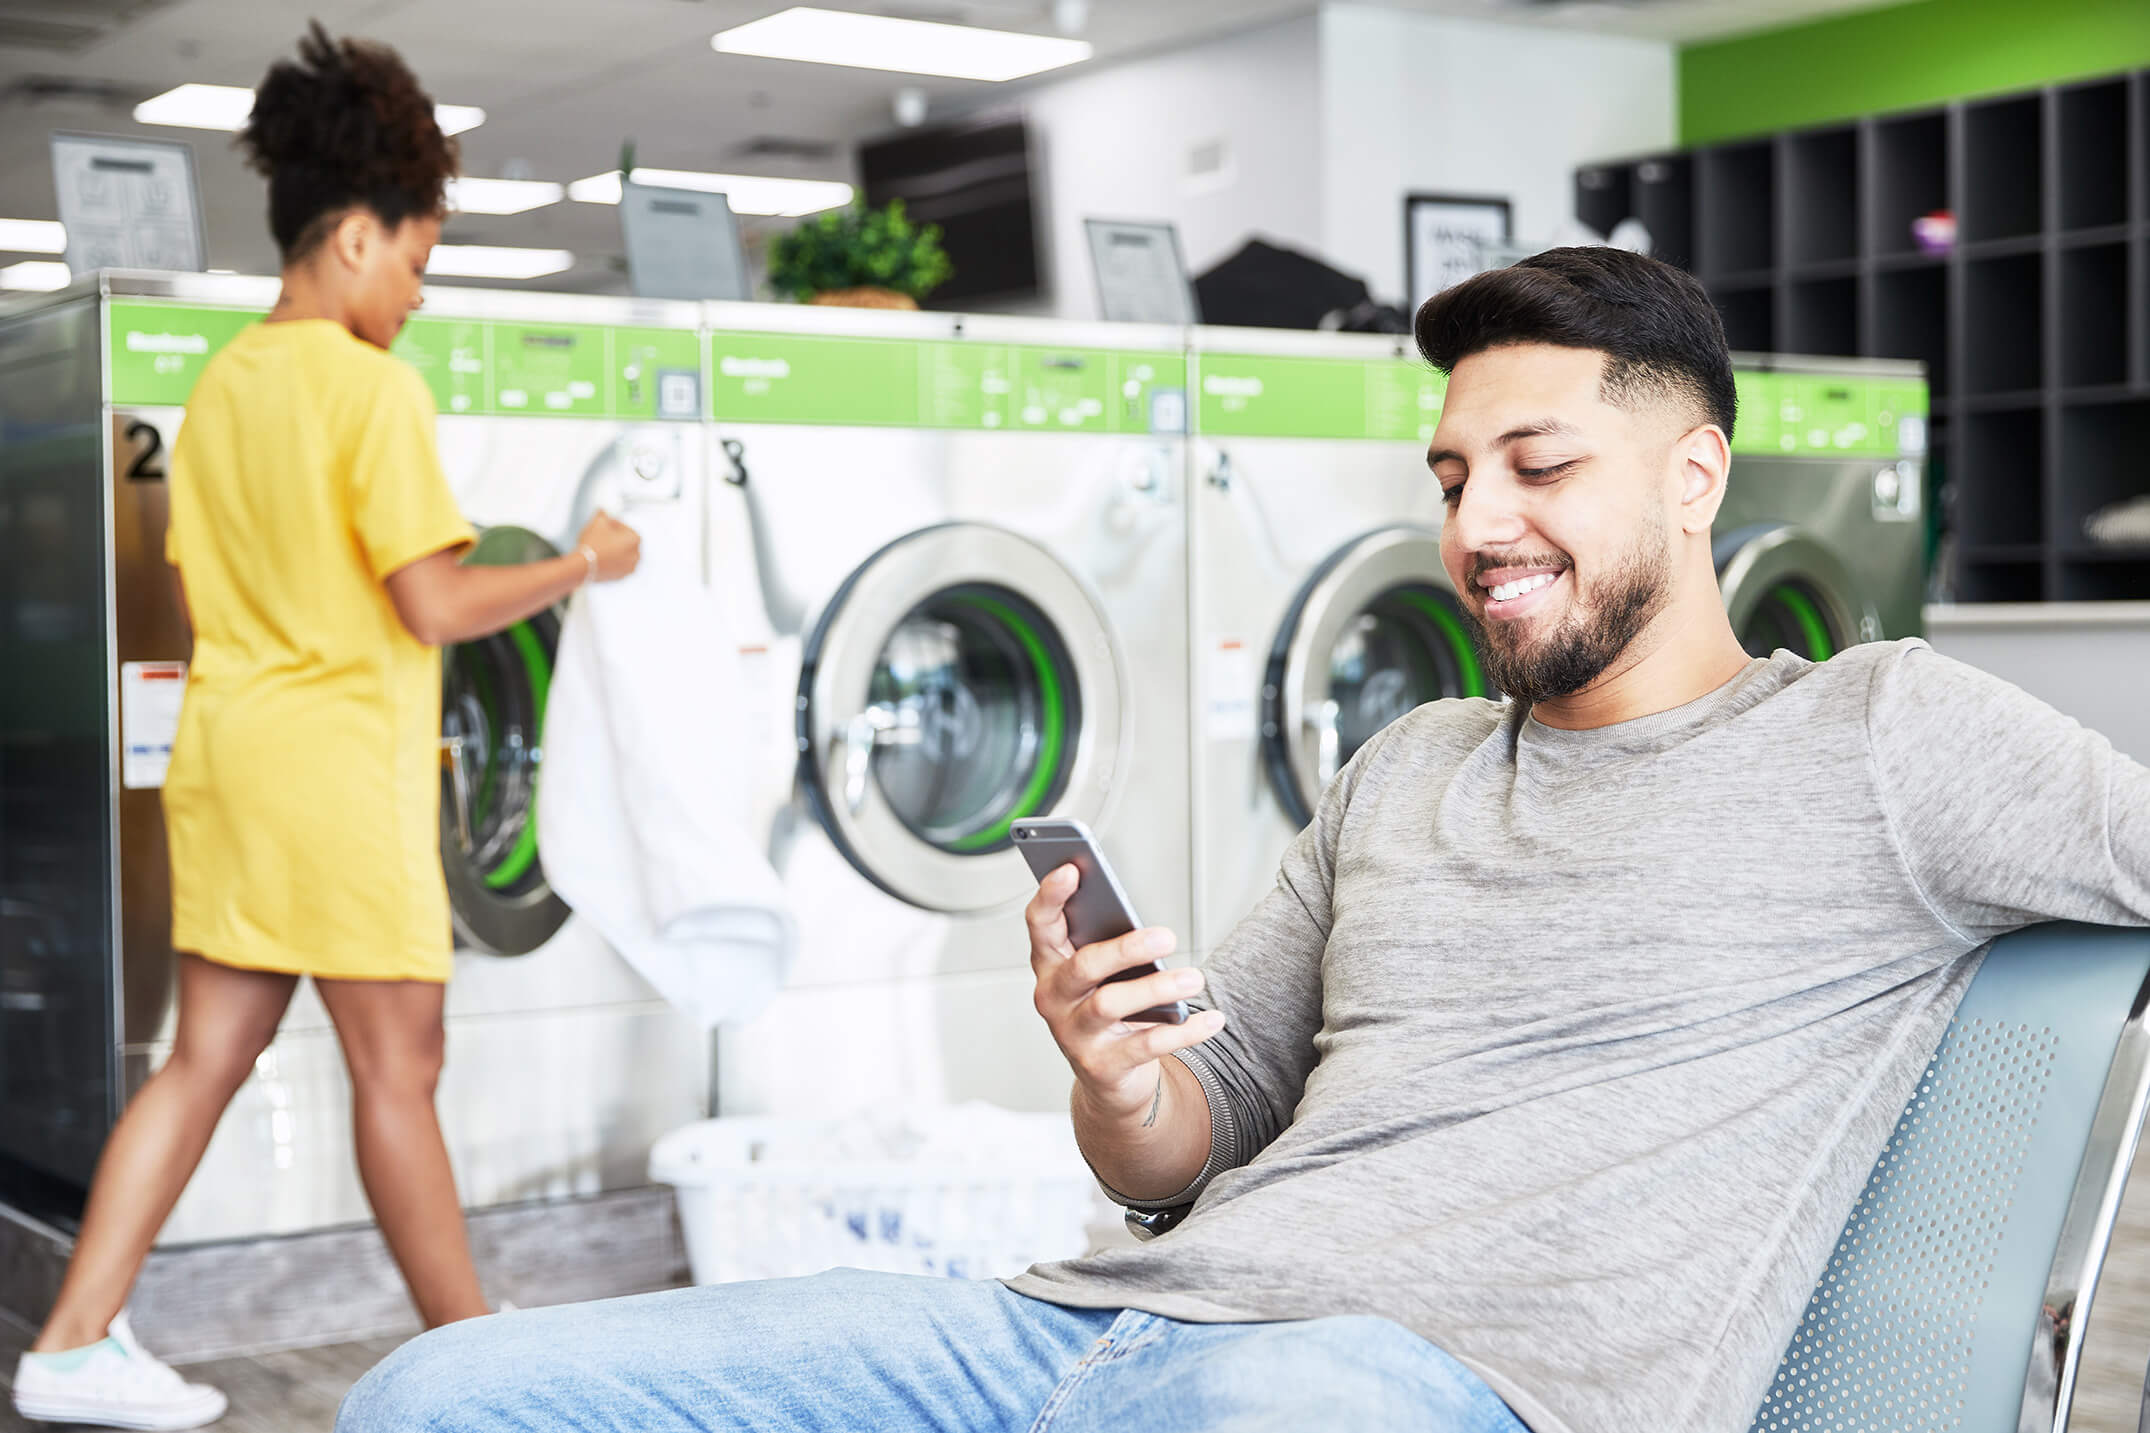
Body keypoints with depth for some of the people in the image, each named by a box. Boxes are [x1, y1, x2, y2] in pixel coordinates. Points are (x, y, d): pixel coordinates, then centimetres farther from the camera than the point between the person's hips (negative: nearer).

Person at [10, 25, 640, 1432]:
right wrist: (582, 565, -3)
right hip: (339, 762, -8)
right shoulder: (374, 385, -13)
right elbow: (434, 605, -16)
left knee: (206, 1058, 12)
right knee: (398, 1065, 2)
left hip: (229, 748, 8)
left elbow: (204, 595, 16)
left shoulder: (221, 386, 12)